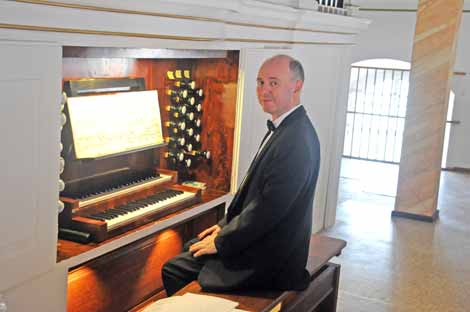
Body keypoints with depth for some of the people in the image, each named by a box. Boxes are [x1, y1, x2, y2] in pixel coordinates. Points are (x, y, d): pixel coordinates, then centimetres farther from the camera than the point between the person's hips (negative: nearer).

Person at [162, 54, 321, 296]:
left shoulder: (297, 141, -26)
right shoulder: (283, 128, 7)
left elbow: (267, 210, -26)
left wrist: (220, 242, -15)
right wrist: (225, 226, 9)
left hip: (267, 258, -10)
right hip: (257, 238, 10)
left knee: (173, 271, -6)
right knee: (190, 248, 20)